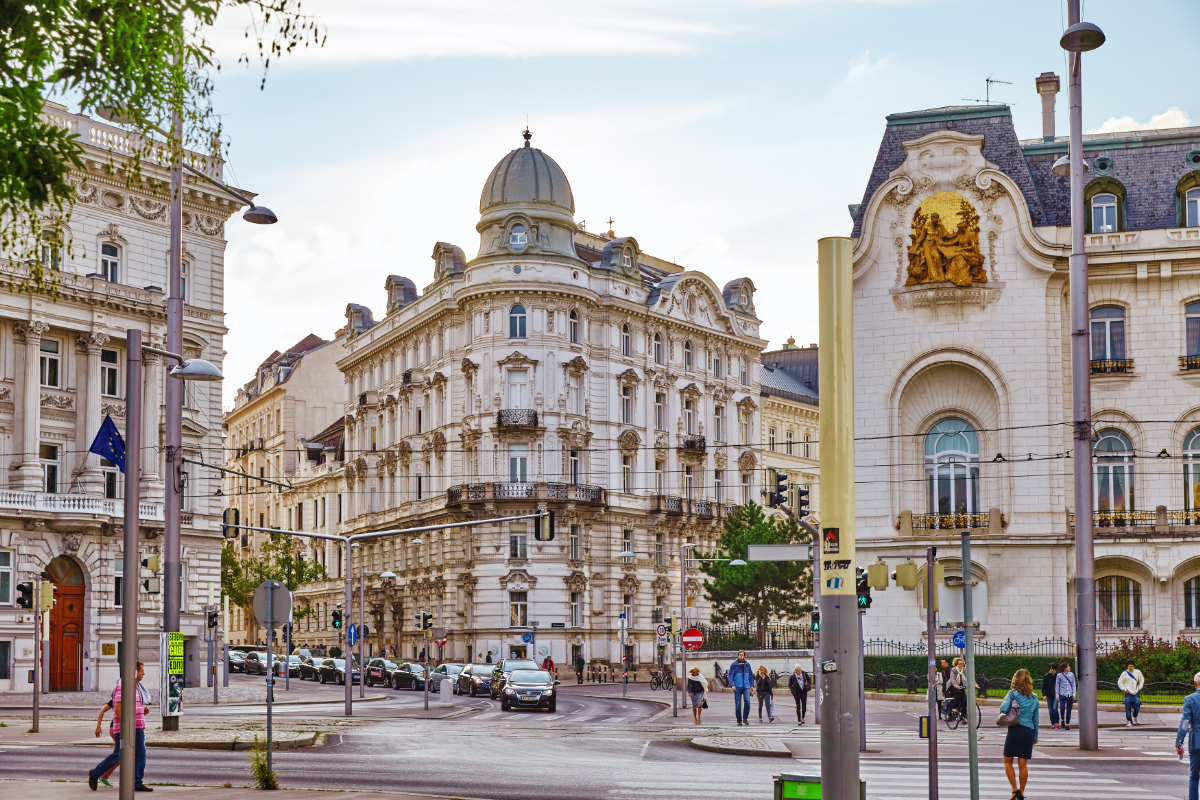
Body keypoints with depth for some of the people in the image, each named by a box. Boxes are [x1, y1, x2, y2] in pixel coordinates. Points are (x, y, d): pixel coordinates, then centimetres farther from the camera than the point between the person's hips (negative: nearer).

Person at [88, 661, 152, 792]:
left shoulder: (134, 686, 16)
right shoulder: (123, 686, -14)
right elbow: (118, 708, -21)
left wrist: (143, 710, 5)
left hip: (137, 727, 9)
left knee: (140, 754, -1)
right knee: (118, 755, -3)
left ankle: (137, 784, -2)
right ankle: (95, 774, 16)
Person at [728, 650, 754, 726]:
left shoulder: (747, 664, 12)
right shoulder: (734, 665, 2)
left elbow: (750, 675, 18)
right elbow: (730, 675, 0)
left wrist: (752, 685, 11)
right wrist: (732, 685, -13)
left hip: (746, 687, 2)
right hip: (737, 687, -2)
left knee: (747, 701, -16)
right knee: (738, 704, -1)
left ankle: (745, 718, -1)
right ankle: (739, 720, 9)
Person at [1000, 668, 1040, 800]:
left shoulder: (1013, 693, -5)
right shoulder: (1034, 697, 9)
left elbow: (1003, 709, -18)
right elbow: (1036, 718, 13)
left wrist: (1003, 702, 4)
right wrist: (1035, 736, 20)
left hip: (1015, 730, -4)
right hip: (1028, 731, 4)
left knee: (1008, 761, 9)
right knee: (1023, 764, 6)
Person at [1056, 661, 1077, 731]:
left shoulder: (1071, 675, 6)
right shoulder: (1059, 675, -2)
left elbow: (1073, 685, 12)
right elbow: (1057, 685, 4)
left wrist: (1074, 694, 4)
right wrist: (1057, 695, 2)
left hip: (1070, 695, 3)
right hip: (1062, 694, -3)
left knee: (1069, 710, 4)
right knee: (1062, 708, -18)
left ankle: (1067, 724, 16)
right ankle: (1062, 720, 9)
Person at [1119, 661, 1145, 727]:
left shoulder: (1138, 672, 6)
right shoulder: (1124, 674, 1)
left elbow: (1142, 680, 19)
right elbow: (1119, 682, 7)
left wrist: (1139, 687, 4)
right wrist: (1124, 689, -6)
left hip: (1136, 693, 1)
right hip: (1128, 694, -1)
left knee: (1137, 707, -5)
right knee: (1128, 708, -4)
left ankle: (1134, 716, 26)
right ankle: (1129, 721, 3)